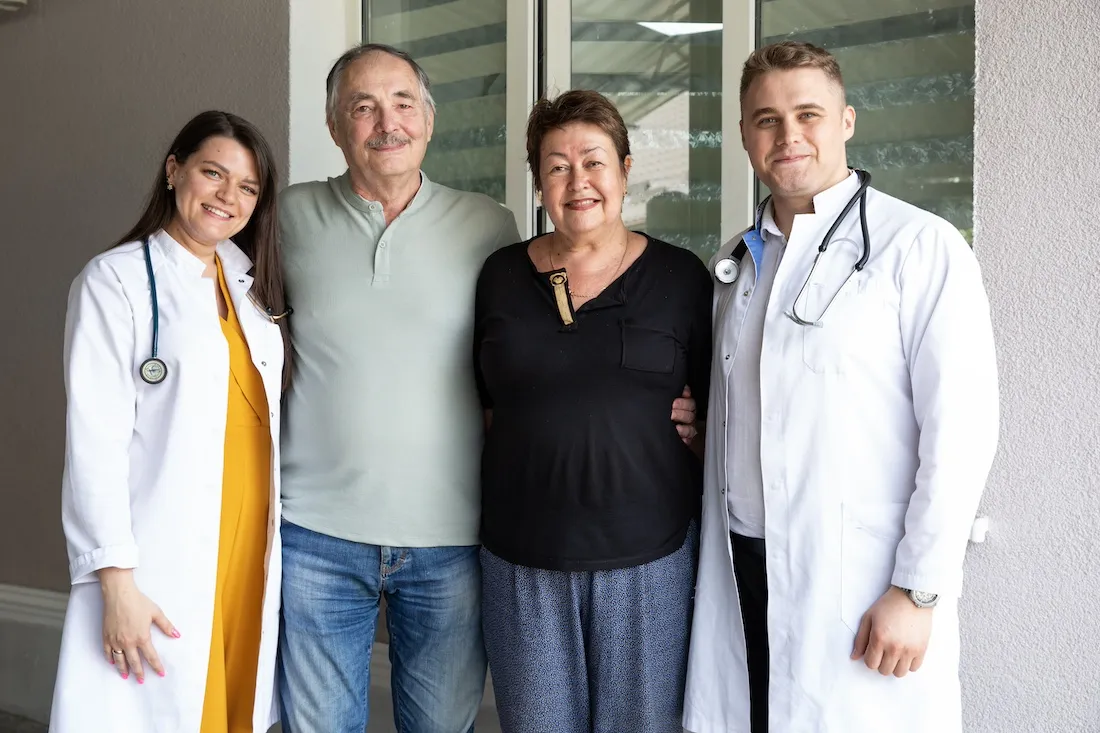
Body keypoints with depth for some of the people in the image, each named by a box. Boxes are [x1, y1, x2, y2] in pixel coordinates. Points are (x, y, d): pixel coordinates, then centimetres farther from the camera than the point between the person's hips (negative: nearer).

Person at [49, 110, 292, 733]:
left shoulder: (253, 282, 14)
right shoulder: (116, 279, -5)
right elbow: (95, 438, -10)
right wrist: (116, 579, -16)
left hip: (252, 542, 5)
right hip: (162, 560, -5)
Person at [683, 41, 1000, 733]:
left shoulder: (921, 247, -7)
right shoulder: (734, 263, 13)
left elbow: (961, 429, -12)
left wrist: (917, 592, -15)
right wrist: (693, 424, 4)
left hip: (859, 583, -5)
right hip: (742, 572, 5)